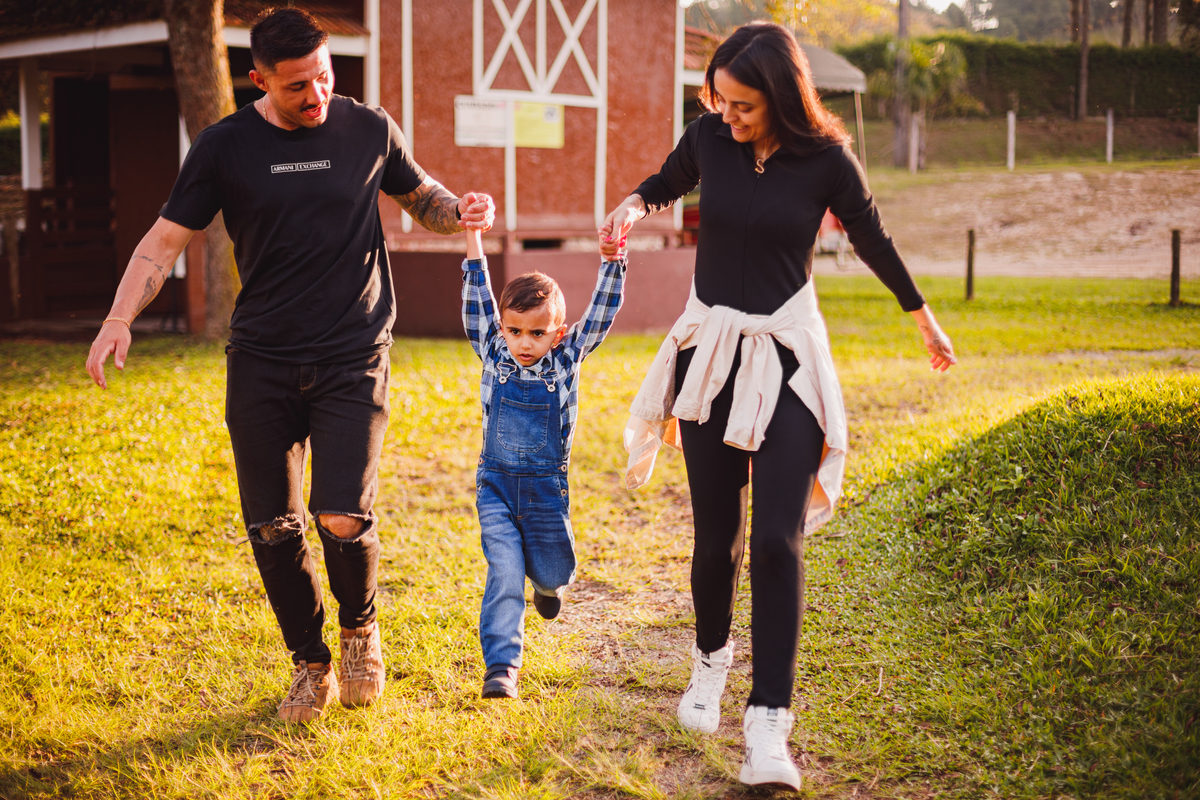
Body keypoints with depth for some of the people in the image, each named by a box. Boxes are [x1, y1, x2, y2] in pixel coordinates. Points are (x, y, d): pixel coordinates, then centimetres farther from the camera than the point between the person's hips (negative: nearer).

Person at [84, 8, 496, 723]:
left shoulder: (369, 129, 2)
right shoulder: (225, 146, 1)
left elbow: (422, 198, 19)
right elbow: (166, 240, 2)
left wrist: (461, 210, -5)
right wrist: (119, 319, -14)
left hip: (354, 357, -1)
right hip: (263, 363, 1)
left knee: (343, 519, -14)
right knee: (273, 529, 2)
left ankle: (361, 626, 19)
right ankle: (311, 664, 24)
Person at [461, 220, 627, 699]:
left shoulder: (567, 359, -5)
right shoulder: (494, 357, -4)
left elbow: (601, 314, -9)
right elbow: (477, 303, -8)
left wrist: (612, 260, -21)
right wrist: (473, 237, -14)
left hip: (547, 488, 1)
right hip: (496, 484, -1)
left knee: (554, 570, 15)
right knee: (504, 575, -9)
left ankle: (548, 581, 51)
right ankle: (501, 665, -5)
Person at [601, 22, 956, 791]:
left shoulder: (826, 160, -9)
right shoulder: (709, 138, -4)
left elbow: (874, 240, 8)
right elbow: (667, 183, 19)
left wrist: (924, 317, 22)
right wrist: (635, 205, -6)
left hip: (787, 358, -2)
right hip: (710, 350, 2)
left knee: (777, 538, -12)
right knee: (716, 534, 8)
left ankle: (769, 727, -8)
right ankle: (711, 661, 37)